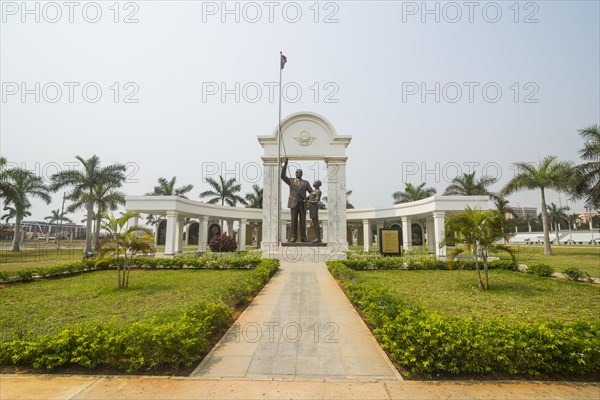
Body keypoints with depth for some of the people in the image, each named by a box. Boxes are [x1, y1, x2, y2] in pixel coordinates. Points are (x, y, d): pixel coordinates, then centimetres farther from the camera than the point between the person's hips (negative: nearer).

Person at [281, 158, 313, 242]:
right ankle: (293, 237, 0)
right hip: (293, 203, -1)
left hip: (302, 204, 1)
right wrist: (285, 164, -10)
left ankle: (303, 238, 3)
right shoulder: (290, 180, 12)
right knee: (294, 221, -4)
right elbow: (282, 176, -3)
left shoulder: (306, 183, 15)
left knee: (303, 221, 0)